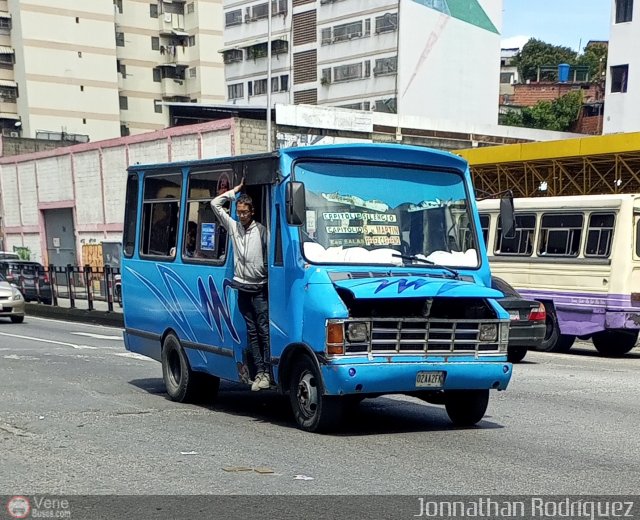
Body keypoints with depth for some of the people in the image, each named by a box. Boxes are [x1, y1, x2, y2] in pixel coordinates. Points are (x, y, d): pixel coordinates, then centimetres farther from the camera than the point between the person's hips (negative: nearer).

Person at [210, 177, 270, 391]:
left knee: (264, 329, -6)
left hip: (260, 287, -4)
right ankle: (259, 372, 7)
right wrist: (236, 189, 9)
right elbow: (215, 204, 11)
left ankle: (267, 372, -4)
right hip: (242, 288, 4)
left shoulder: (261, 230, -1)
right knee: (252, 331, 5)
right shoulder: (232, 226, 10)